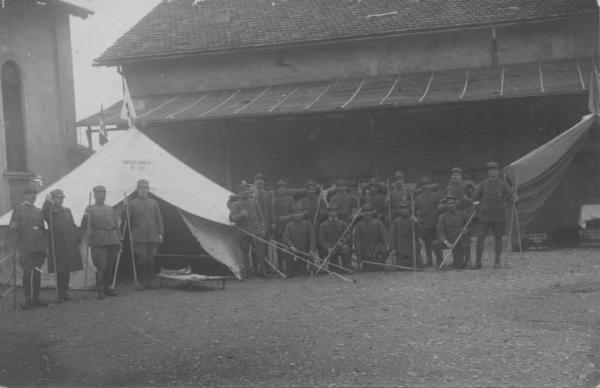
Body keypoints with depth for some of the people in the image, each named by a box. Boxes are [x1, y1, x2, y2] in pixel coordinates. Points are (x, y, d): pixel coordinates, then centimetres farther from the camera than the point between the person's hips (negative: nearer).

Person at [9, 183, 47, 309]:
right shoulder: (18, 209, 3)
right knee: (27, 273, -6)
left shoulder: (39, 211, 15)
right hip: (25, 247, -4)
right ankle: (27, 299, -1)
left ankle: (36, 298, 12)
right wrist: (14, 227, -23)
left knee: (37, 273, 6)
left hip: (39, 247, 4)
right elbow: (12, 227, 1)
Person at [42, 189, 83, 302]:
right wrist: (48, 202, -27)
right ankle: (60, 294, 2)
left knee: (67, 270, 9)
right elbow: (42, 215, -24)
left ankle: (65, 293, 18)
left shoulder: (67, 211, 14)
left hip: (69, 245, 5)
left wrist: (77, 238, 4)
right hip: (57, 246, -4)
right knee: (60, 271, -3)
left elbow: (73, 226, 16)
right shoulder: (49, 212, 0)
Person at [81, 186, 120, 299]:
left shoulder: (110, 209, 19)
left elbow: (116, 225, 20)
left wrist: (119, 241, 16)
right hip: (99, 242, -5)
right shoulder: (90, 209, 6)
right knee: (101, 266, -8)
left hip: (112, 241, 5)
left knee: (110, 266, 8)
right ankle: (100, 290, -2)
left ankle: (107, 287, 18)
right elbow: (84, 225, -1)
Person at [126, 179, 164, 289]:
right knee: (141, 259, -7)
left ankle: (150, 281, 9)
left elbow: (159, 219, 12)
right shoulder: (132, 203, 7)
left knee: (151, 259, 0)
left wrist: (161, 234, 4)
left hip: (152, 236, 2)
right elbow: (128, 219, 0)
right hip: (139, 237, -2)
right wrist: (126, 207, -15)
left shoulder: (154, 203, 14)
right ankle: (142, 282, 2)